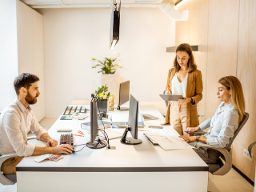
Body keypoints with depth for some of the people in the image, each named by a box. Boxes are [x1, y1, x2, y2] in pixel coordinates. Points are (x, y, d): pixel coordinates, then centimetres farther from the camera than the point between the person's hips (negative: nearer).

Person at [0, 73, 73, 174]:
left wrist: (48, 138, -9)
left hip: (22, 155, 8)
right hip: (10, 162, -8)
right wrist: (53, 150, -33)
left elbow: (38, 130, 14)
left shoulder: (27, 110, 4)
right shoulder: (11, 113, -27)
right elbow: (21, 149, -31)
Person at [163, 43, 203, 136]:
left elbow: (199, 95, 0)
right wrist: (167, 92, -6)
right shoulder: (172, 72, 11)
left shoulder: (196, 73, -2)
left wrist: (190, 99, -19)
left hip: (188, 111, -3)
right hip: (173, 110, 3)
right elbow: (167, 89, 18)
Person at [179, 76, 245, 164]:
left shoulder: (231, 113, -25)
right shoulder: (222, 105, 3)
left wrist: (197, 138, -21)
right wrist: (196, 128, 19)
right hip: (205, 141, 9)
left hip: (211, 153, -9)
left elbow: (221, 142, -26)